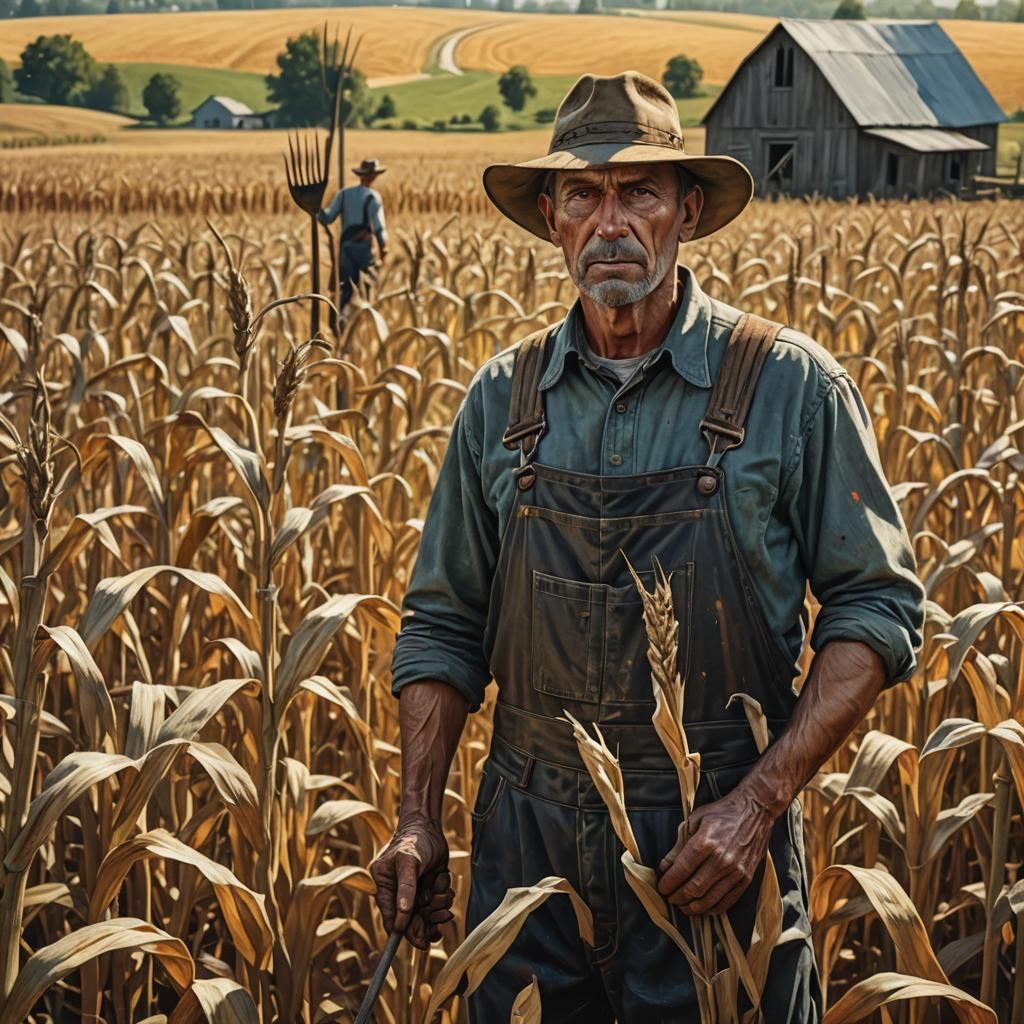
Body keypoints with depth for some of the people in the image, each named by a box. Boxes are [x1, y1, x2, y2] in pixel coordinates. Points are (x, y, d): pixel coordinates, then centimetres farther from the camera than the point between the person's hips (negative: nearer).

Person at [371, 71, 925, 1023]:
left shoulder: (791, 386, -7)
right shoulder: (502, 399, 3)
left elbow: (876, 609, -6)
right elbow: (442, 622, 10)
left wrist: (760, 801, -16)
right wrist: (418, 821, 1)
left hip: (714, 844, -3)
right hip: (530, 837, 3)